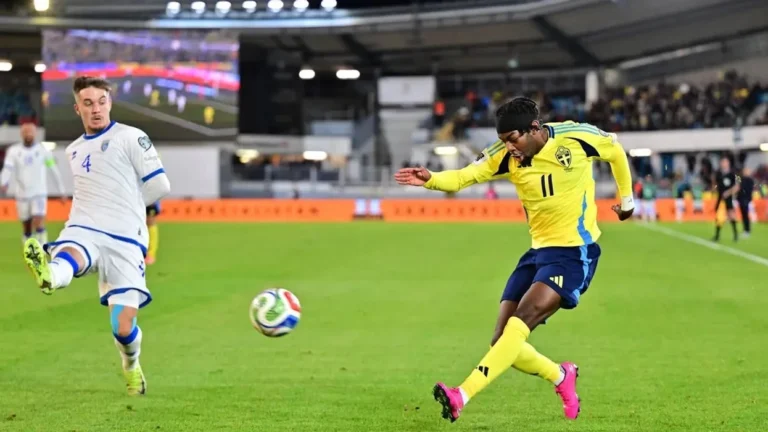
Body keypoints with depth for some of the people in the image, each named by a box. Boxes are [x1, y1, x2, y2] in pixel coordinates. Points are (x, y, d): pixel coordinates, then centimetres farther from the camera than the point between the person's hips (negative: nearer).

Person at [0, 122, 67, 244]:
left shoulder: (43, 151, -1)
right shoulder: (14, 151, 0)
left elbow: (55, 171, 5)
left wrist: (62, 192, 7)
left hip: (39, 193, -2)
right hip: (22, 194, 2)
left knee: (39, 224, -16)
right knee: (27, 228, 8)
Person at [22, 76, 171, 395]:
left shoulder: (131, 137, 2)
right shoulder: (73, 150, 21)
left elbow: (159, 185, -1)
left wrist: (125, 206, 8)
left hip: (124, 240, -4)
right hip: (83, 230, 4)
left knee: (123, 327, -9)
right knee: (68, 258, -37)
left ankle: (131, 366, 25)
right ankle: (49, 276, -74)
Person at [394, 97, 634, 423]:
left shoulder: (577, 137, -12)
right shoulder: (506, 155, -4)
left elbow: (616, 152, 8)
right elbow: (462, 177, -14)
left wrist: (626, 197, 19)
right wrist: (431, 180, -35)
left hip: (574, 252, -6)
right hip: (538, 250, 6)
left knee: (519, 324, -24)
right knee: (504, 342, -1)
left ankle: (461, 397, -30)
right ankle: (561, 376, 26)